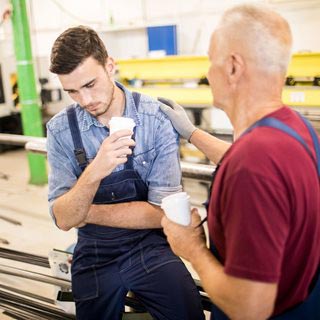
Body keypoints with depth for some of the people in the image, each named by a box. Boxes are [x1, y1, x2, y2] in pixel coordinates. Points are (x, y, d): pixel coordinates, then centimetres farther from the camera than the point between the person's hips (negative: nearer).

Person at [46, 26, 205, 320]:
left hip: (151, 247, -2)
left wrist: (86, 213, -11)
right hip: (94, 254, 2)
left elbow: (160, 213, -15)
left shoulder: (157, 119, -15)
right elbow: (64, 219, -13)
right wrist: (94, 172, -32)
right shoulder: (60, 129, -9)